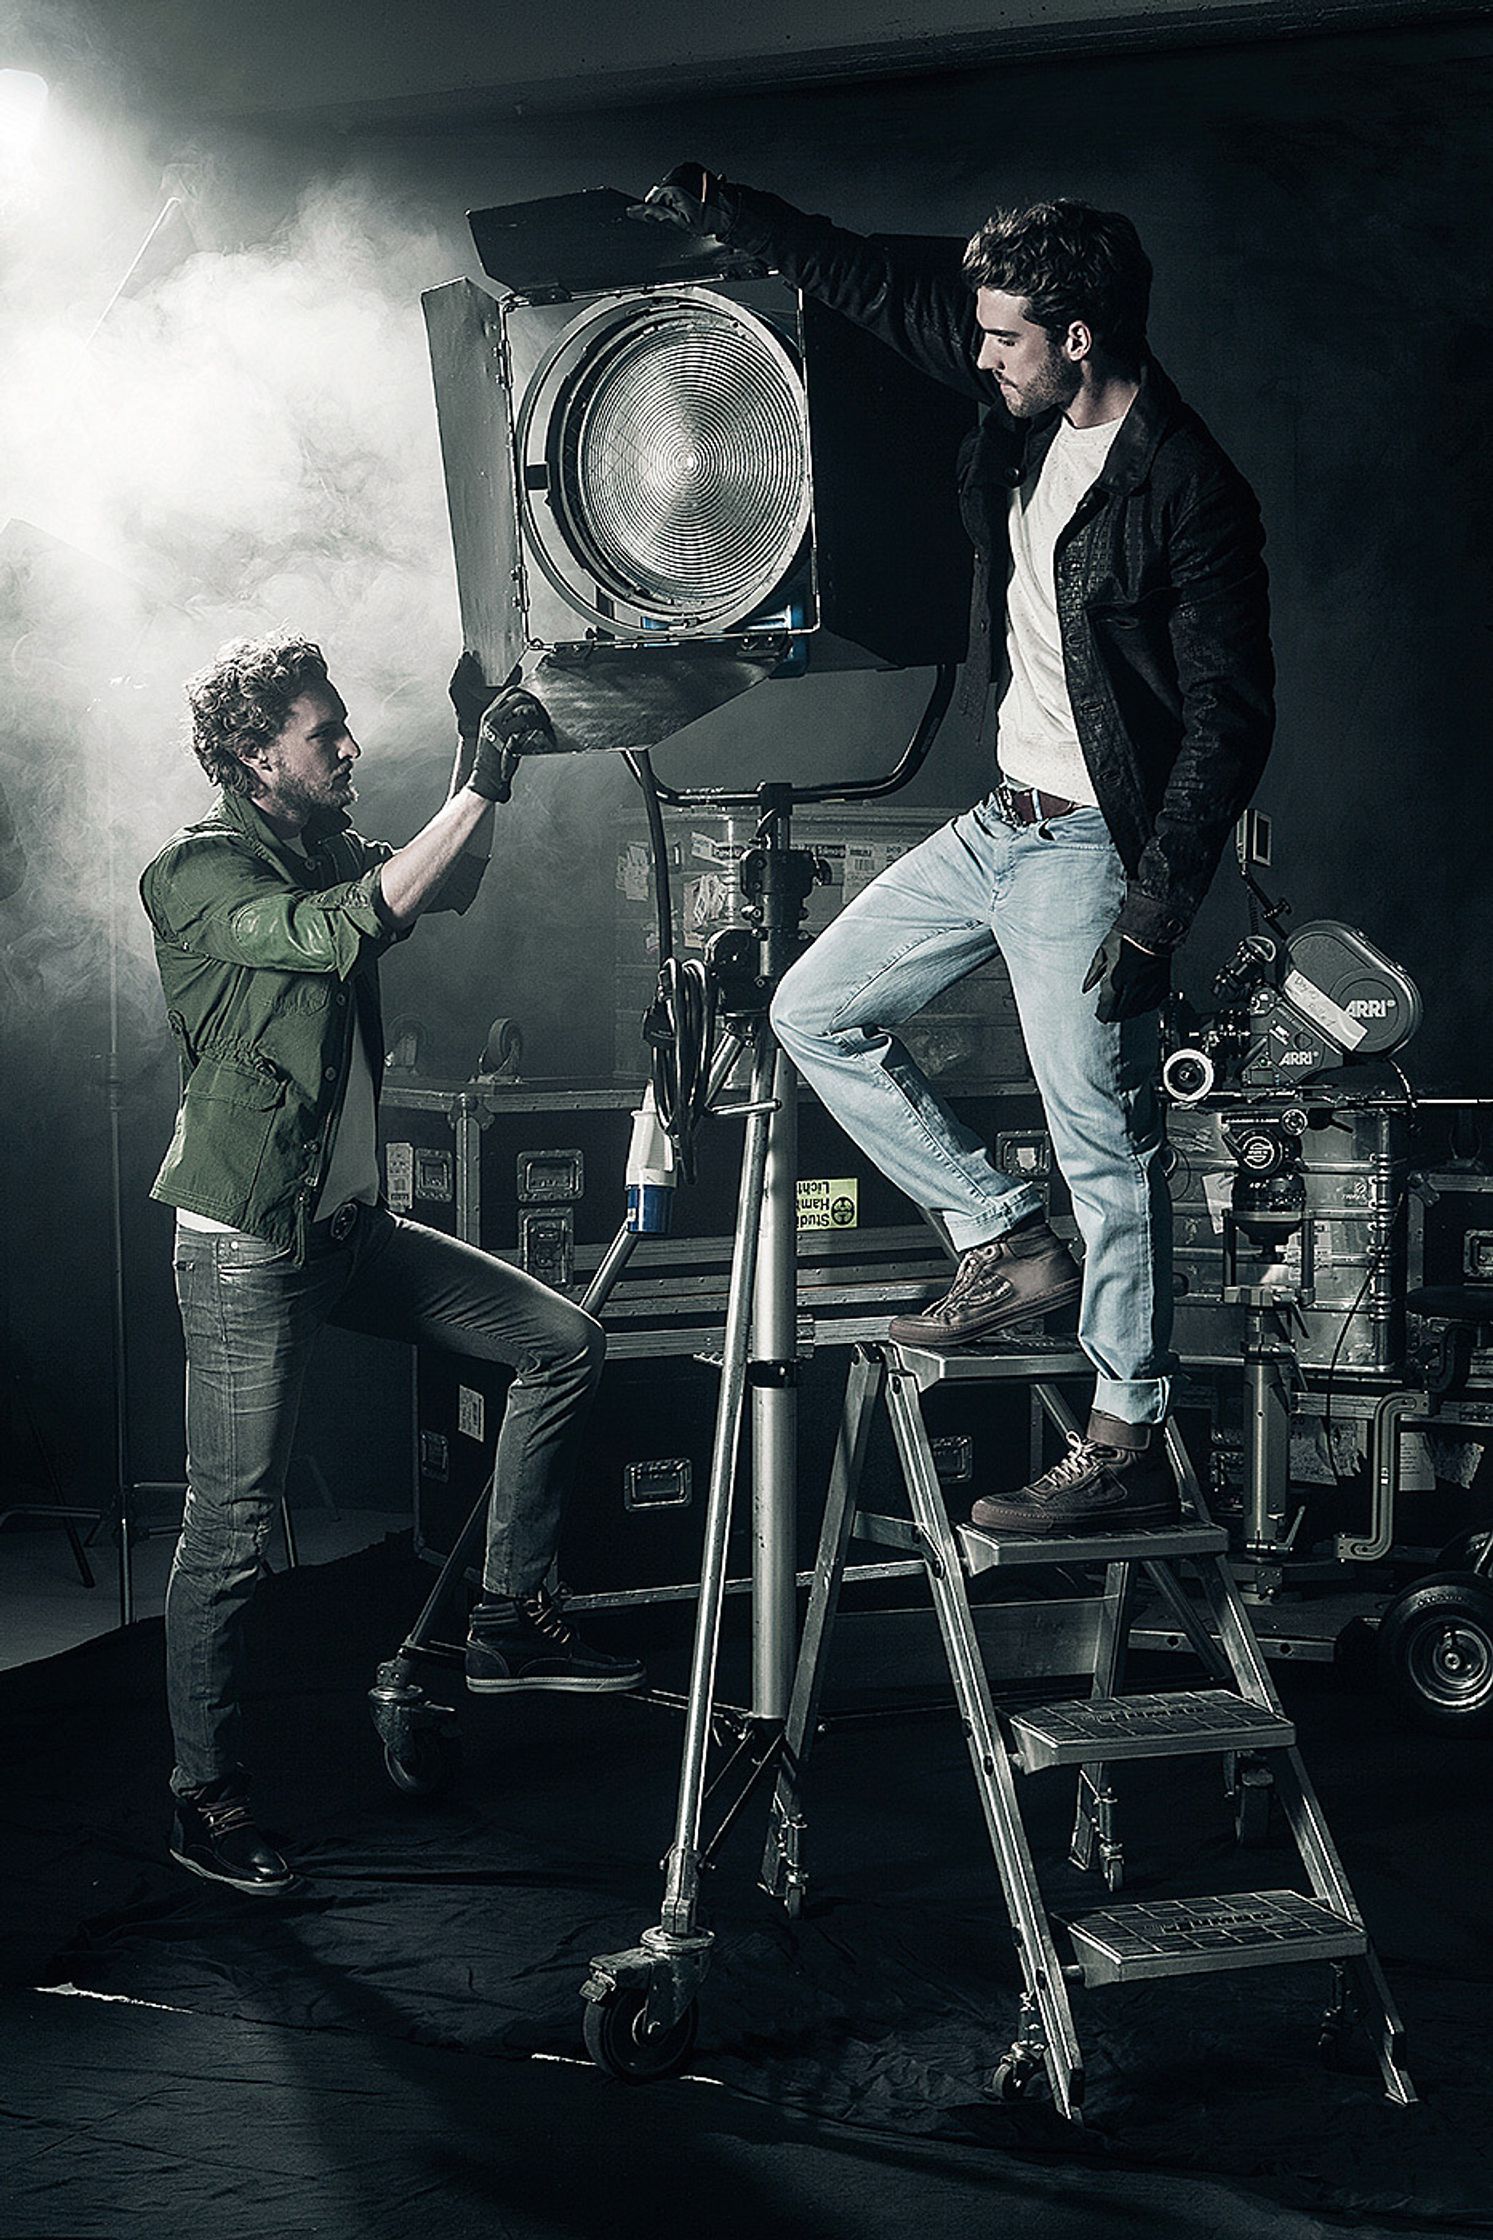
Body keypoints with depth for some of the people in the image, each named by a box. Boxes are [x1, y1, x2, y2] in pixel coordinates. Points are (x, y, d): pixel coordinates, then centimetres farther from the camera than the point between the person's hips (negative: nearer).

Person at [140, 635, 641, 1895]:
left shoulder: (325, 854, 10)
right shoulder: (199, 875, -14)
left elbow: (442, 888, 25)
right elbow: (347, 932, -29)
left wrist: (487, 774, 7)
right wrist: (479, 789, -27)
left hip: (351, 1226, 8)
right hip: (248, 1247, -8)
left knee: (564, 1344, 6)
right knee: (233, 1531, -4)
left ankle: (508, 1621, 12)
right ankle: (205, 1800, 8)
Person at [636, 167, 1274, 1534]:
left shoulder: (1190, 492, -19)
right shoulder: (1026, 409, 3)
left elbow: (1231, 719, -19)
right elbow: (877, 286, 16)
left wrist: (1157, 906, -22)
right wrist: (718, 209, 16)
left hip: (1092, 845, -9)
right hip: (1001, 820, 9)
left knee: (1106, 1142, -4)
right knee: (817, 1014, 13)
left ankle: (1130, 1447, 5)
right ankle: (1004, 1243, 17)